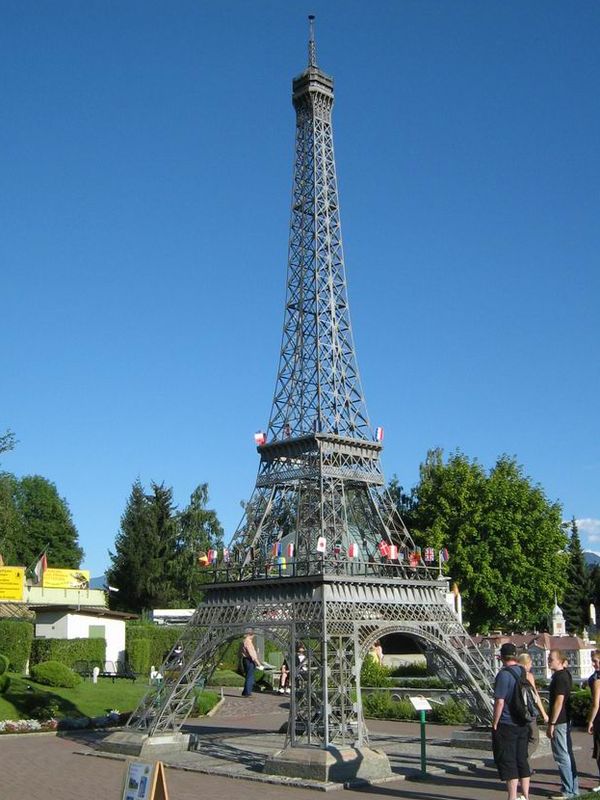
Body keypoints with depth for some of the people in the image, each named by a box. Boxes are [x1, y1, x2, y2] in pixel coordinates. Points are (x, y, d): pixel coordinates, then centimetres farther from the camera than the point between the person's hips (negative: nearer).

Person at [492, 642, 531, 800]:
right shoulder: (523, 672, 5)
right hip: (523, 725, 7)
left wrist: (495, 723, -11)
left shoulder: (504, 674, -17)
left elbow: (499, 701, -18)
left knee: (507, 763, 0)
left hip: (506, 725, -7)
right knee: (522, 760, 15)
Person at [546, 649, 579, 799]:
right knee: (568, 755, 16)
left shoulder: (560, 677, -19)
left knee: (562, 757, -3)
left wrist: (551, 724, -21)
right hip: (566, 720, 10)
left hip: (560, 722, -10)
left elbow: (559, 702, -23)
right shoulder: (565, 674, 12)